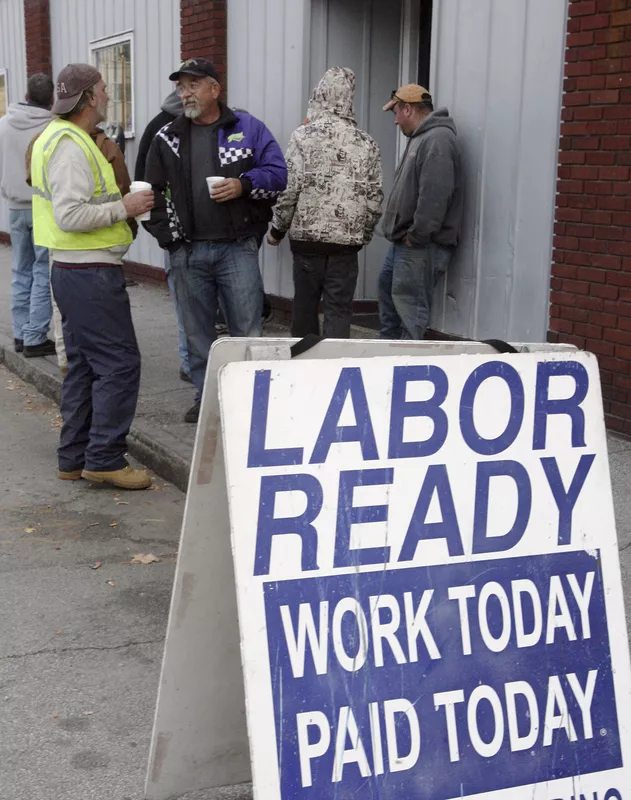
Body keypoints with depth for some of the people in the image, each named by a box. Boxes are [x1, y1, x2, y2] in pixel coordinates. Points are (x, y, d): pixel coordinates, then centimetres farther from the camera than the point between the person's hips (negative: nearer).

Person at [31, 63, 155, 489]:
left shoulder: (63, 138, 17)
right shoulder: (70, 145, -16)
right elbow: (70, 215, -25)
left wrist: (121, 204, 13)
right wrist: (123, 207, -17)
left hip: (74, 271, 11)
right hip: (91, 273, -11)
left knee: (84, 366, 14)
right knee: (120, 363, -7)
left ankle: (75, 458, 20)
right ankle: (105, 459, -3)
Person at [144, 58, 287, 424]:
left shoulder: (248, 128, 3)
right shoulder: (167, 137, 11)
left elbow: (277, 173, 1)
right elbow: (155, 191, 13)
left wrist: (244, 185, -15)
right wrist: (168, 235, 2)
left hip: (237, 248, -3)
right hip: (188, 252, 3)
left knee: (247, 330, -2)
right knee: (198, 331, 10)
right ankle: (206, 397, 22)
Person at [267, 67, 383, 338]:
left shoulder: (304, 136, -5)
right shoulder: (366, 143, 4)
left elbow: (289, 188, -9)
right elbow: (375, 198, 4)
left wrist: (277, 229, 4)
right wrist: (363, 234, 19)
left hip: (307, 237, -1)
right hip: (347, 242, 1)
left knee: (304, 306, 13)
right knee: (339, 311, 3)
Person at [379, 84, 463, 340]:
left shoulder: (437, 140, -17)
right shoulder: (421, 138, 18)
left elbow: (434, 195, -28)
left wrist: (416, 235, -23)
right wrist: (402, 233, 15)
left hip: (422, 246, -11)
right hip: (405, 242, 11)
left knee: (410, 307, -9)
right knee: (387, 286, 22)